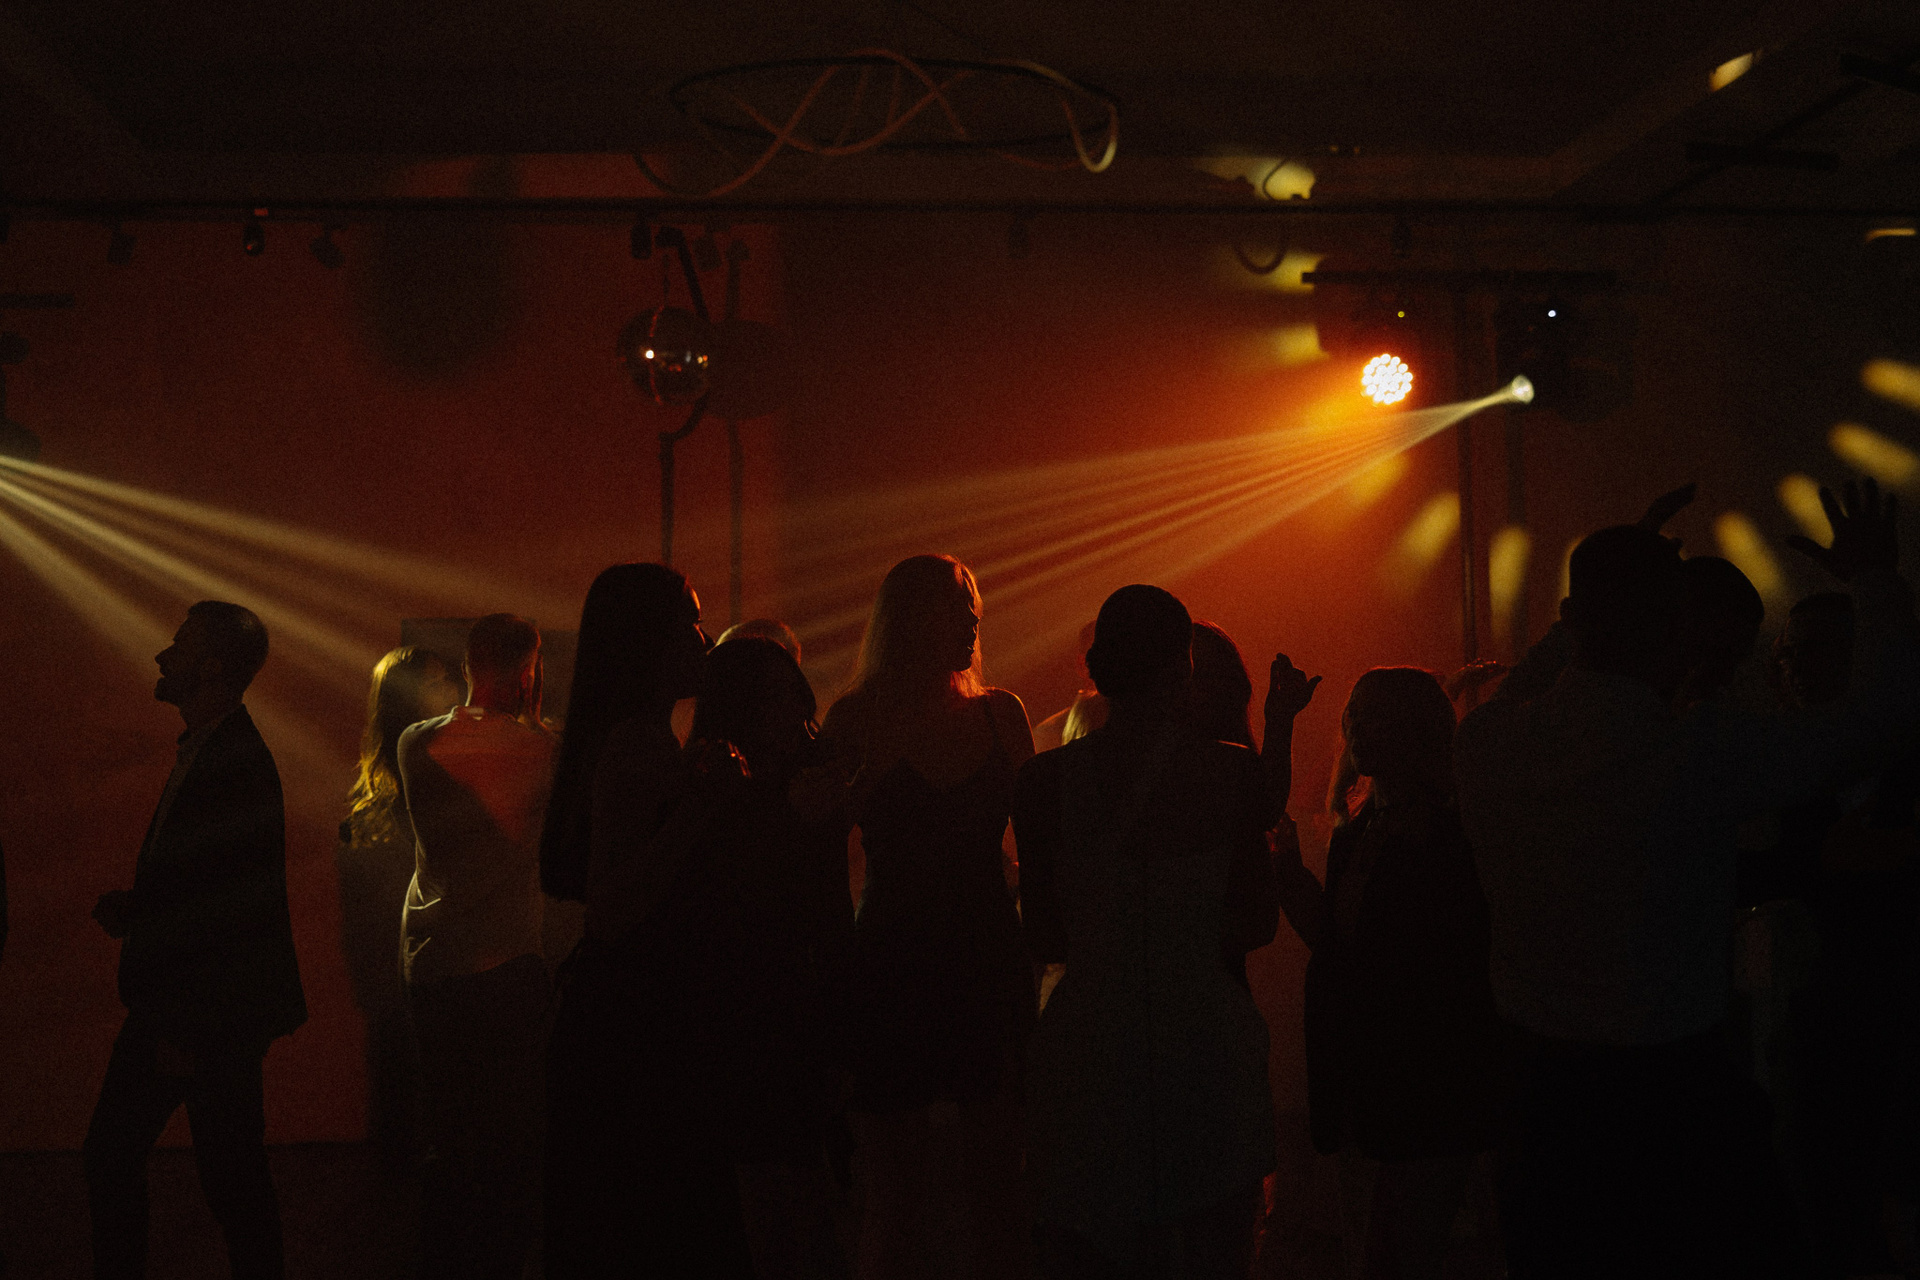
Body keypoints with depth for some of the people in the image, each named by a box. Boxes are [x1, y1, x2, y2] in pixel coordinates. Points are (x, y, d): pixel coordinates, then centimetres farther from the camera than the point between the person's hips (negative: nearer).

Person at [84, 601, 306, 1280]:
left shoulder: (239, 764, -21)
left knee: (231, 1181, 3)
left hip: (214, 1018, -10)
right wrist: (134, 904, 3)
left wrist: (190, 1030, -19)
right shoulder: (201, 749, 11)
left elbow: (235, 910, -22)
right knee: (110, 1155, 15)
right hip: (167, 1005, 10)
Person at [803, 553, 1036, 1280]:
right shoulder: (858, 721, -1)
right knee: (894, 1200, 6)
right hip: (894, 968, -2)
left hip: (990, 966, 2)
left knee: (997, 1193, 5)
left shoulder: (999, 713, 6)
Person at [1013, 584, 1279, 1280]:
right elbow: (1255, 927, -2)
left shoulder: (1045, 779, -4)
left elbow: (1043, 940, 2)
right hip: (1207, 1044, -1)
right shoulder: (1234, 771, -8)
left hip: (1084, 1051, 1)